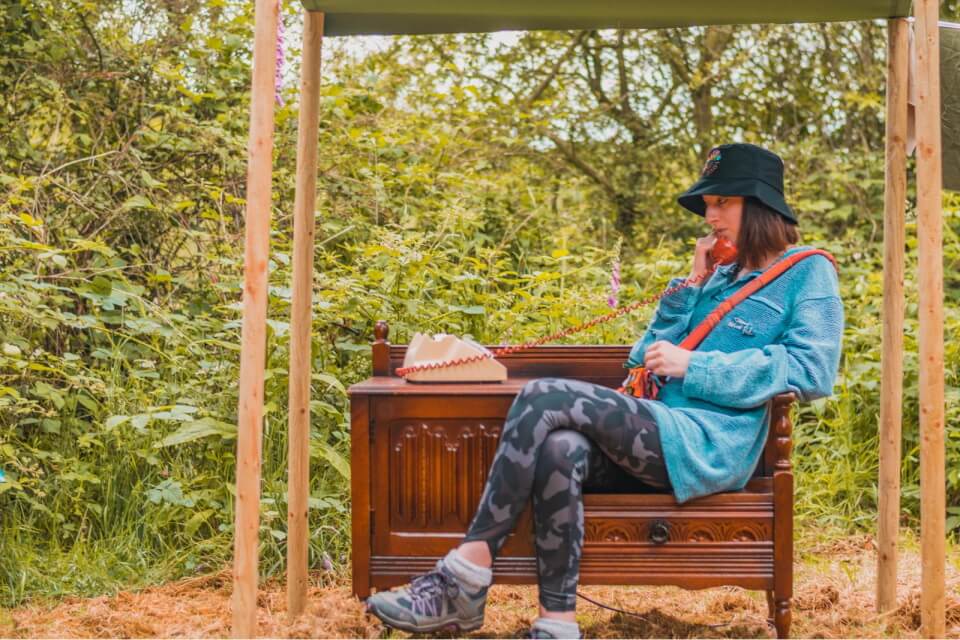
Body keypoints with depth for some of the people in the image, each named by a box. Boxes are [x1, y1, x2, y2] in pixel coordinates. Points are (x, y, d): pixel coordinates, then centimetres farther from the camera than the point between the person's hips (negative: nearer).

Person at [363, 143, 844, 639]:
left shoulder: (807, 271, 8)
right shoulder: (721, 278, 28)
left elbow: (811, 369, -10)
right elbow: (648, 361, 22)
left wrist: (693, 366, -12)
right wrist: (690, 286, 14)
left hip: (709, 446, -6)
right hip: (660, 435, 6)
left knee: (544, 398, -23)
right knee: (561, 449, -30)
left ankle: (469, 566, -20)